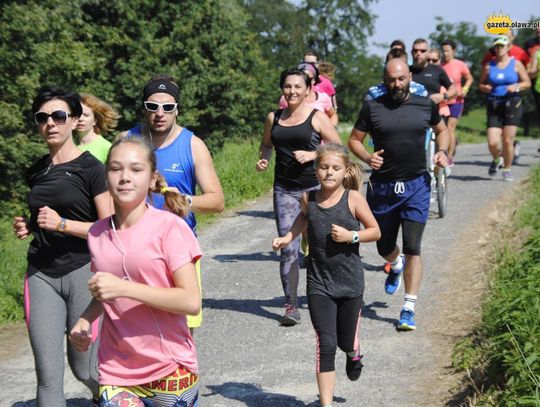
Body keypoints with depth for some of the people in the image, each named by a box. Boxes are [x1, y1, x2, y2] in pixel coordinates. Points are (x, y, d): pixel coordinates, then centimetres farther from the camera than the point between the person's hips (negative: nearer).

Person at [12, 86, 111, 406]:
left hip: (83, 271, -4)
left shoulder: (90, 168, -6)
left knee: (84, 369, 6)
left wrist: (62, 224, -19)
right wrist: (28, 227, 5)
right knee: (48, 376, -1)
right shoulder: (37, 172, 12)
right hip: (41, 274, 5)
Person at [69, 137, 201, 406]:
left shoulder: (169, 226, -10)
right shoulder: (97, 233, 4)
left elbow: (191, 301, -16)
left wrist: (123, 287, -20)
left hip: (170, 371, -3)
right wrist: (85, 320, 0)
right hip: (116, 373, 3)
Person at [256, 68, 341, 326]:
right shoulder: (273, 118, 9)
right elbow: (266, 144, 25)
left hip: (314, 188, -2)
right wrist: (263, 159, 5)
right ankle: (291, 305, -2)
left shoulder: (317, 117, -1)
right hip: (284, 189, 2)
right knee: (288, 248, -5)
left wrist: (312, 155, -13)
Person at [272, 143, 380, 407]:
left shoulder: (353, 198, -10)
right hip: (319, 284, 1)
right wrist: (288, 237, 9)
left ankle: (354, 354, 53)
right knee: (325, 345, -8)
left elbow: (375, 231, -2)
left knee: (346, 342, 15)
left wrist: (351, 236, -18)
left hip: (350, 282, -1)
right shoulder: (309, 198, -2)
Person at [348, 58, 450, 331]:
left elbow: (441, 130, 19)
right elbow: (354, 139, 4)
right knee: (384, 247, 15)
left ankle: (409, 309, -2)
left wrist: (442, 151, 0)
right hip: (382, 187, 1)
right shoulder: (372, 108, -2)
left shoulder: (425, 105, 2)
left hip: (416, 186, -1)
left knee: (412, 249, -8)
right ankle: (396, 267, 52)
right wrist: (367, 157, -16)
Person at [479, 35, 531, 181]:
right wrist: (485, 87, -8)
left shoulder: (516, 64, 4)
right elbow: (481, 84, 15)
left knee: (508, 141, -5)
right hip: (494, 106, 1)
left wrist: (516, 86, -13)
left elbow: (527, 82, 6)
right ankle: (496, 160, 25)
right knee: (492, 142, -9)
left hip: (512, 105, -1)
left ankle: (507, 169, 15)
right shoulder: (489, 66, 7)